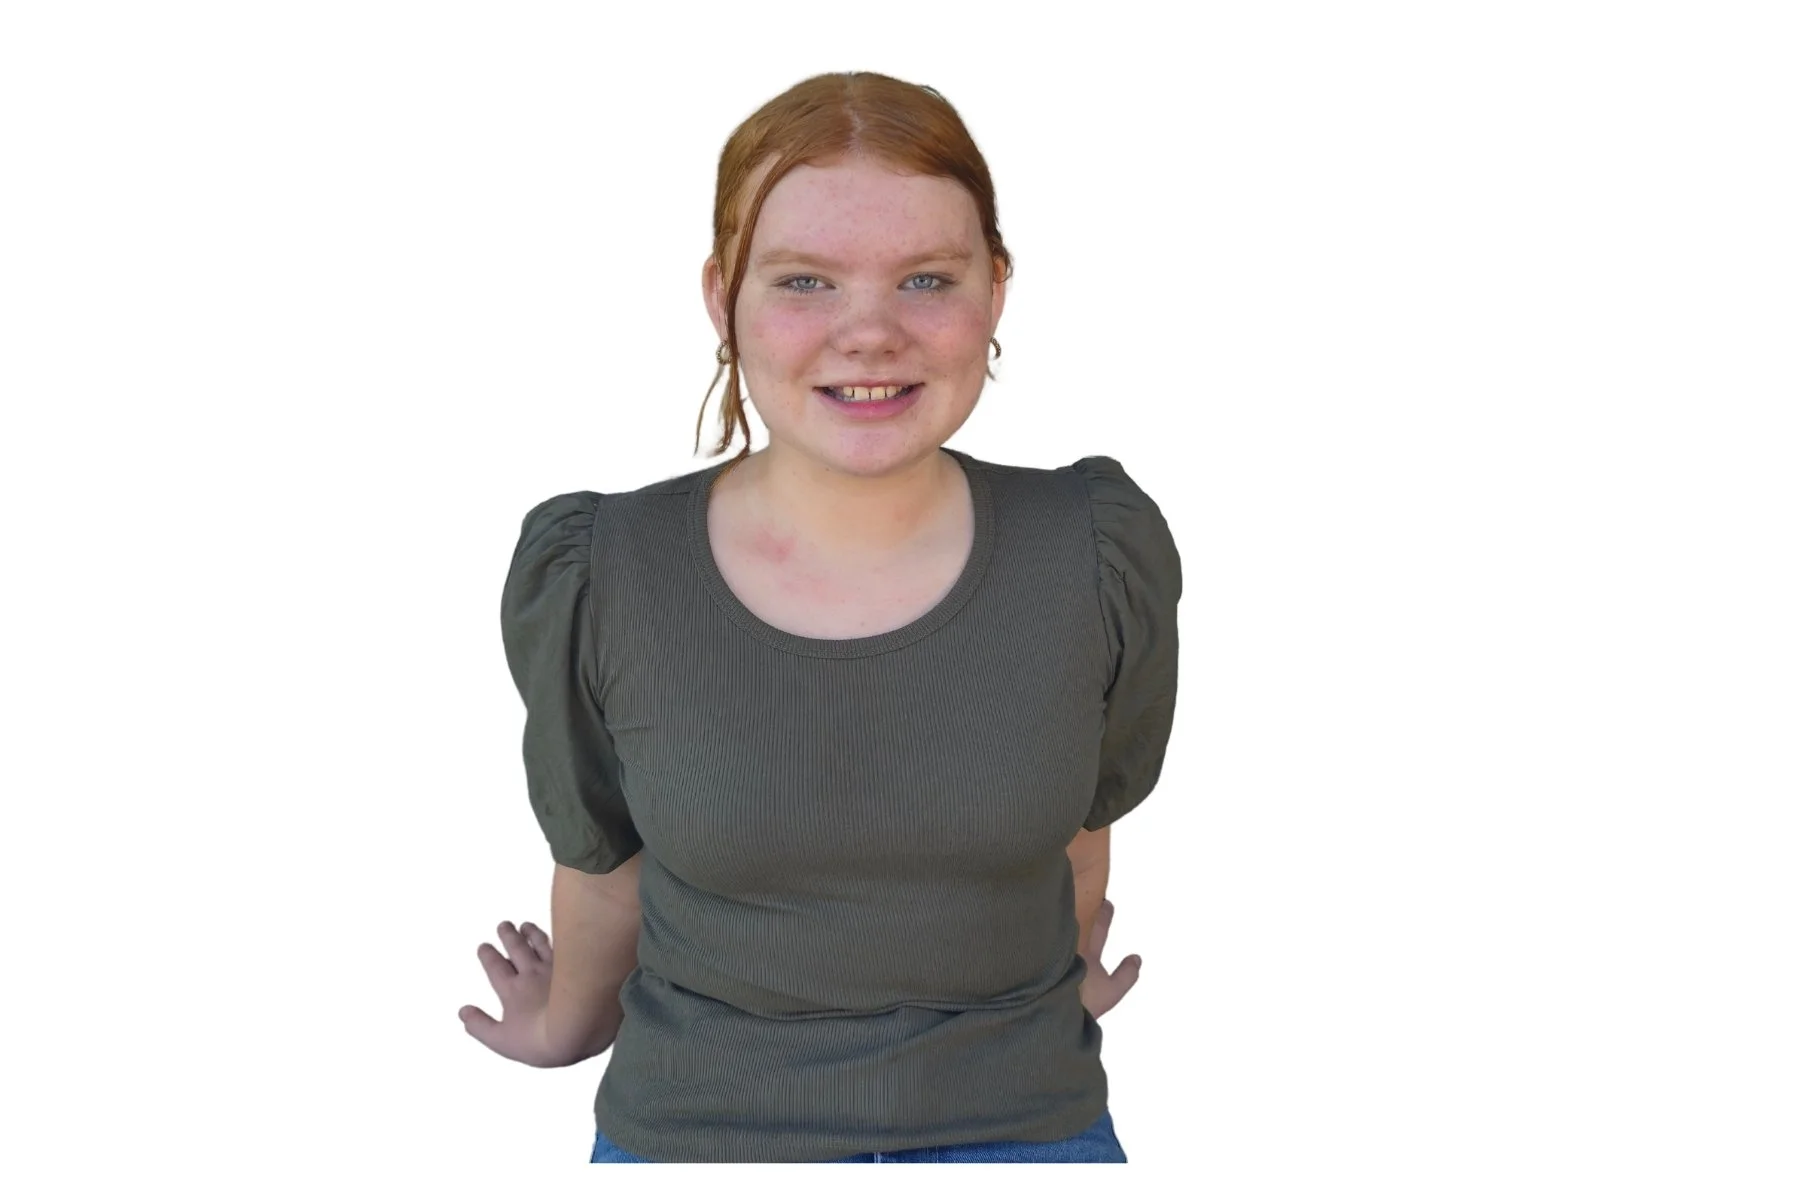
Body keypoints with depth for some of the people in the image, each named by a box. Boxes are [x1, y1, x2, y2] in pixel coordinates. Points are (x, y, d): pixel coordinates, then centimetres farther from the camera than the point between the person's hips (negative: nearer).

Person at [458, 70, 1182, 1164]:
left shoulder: (1103, 557, -13)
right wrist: (570, 1023, 17)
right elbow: (604, 857, 2)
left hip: (1022, 1119, 1)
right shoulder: (597, 584, -16)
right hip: (696, 1126, 0)